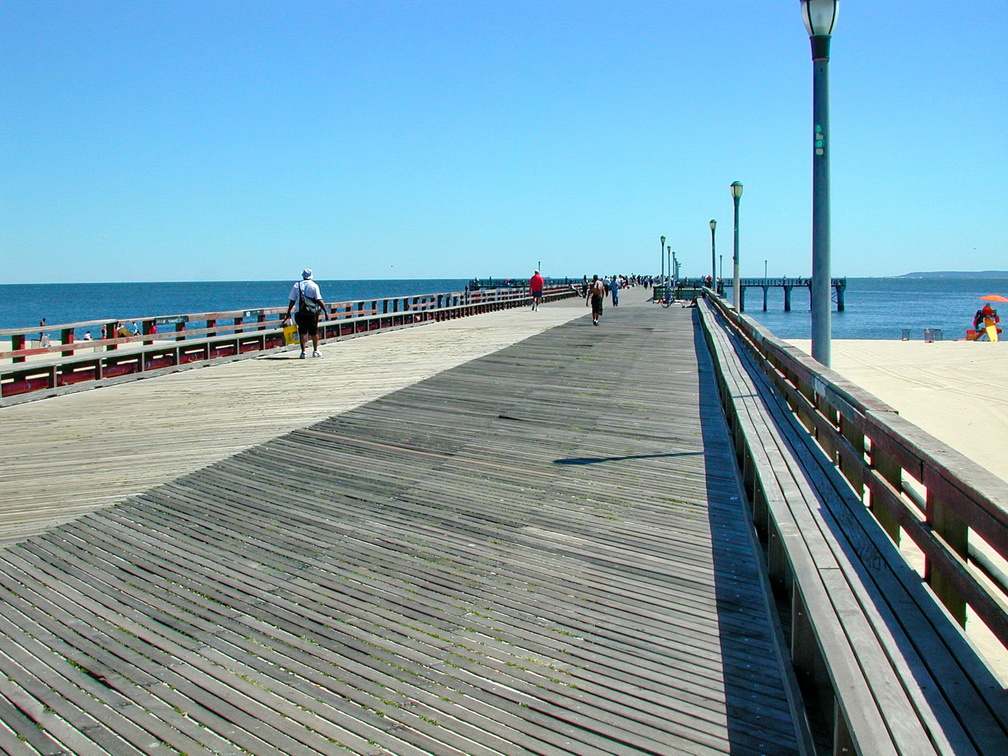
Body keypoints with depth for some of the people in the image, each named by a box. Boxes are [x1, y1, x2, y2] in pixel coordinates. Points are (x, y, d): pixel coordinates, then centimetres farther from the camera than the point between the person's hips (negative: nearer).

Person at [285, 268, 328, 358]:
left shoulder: (296, 285, 5)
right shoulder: (314, 285, -1)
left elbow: (292, 301, 3)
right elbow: (319, 300, -7)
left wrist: (288, 313, 9)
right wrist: (325, 311, -4)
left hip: (299, 312, 1)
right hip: (312, 311, -1)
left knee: (302, 331, 2)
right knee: (314, 331, 10)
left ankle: (303, 352, -5)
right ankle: (315, 351, 17)